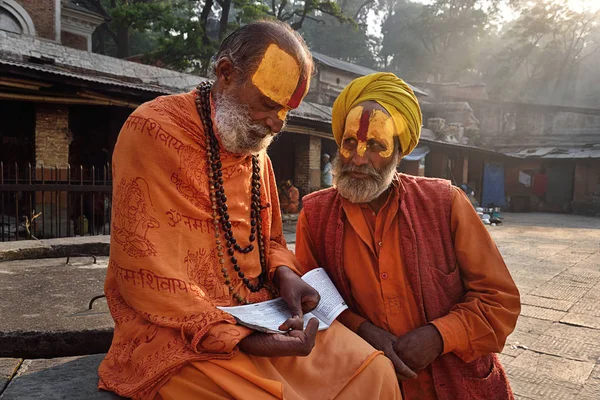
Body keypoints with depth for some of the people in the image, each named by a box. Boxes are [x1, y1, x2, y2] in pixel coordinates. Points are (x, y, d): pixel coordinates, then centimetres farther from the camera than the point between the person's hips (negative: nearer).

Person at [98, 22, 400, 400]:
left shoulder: (256, 149, 11)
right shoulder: (153, 132, -14)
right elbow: (147, 273, -18)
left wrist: (285, 275, -4)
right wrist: (237, 339, -23)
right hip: (180, 336, -6)